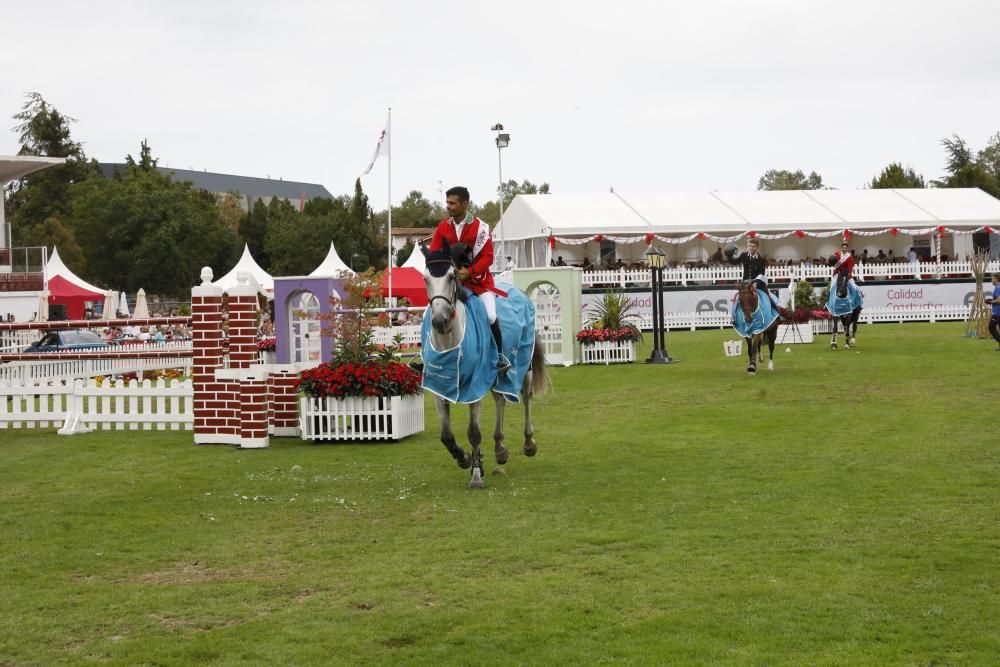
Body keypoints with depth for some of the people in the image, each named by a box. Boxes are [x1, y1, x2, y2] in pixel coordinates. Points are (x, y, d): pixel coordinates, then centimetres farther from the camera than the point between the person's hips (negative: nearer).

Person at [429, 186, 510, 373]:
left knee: (490, 315, -18)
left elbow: (487, 257, -12)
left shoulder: (481, 228, -10)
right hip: (450, 278, 4)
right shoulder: (443, 227, 1)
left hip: (478, 278, -4)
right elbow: (434, 254, 3)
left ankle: (500, 356, -1)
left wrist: (470, 272, -26)